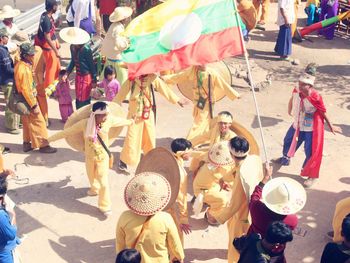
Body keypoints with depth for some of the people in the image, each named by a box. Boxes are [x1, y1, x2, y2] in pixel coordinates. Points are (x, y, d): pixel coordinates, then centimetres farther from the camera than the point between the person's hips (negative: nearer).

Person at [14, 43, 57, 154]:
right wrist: (34, 105, -21)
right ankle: (43, 146, 10)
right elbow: (26, 90, -26)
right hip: (28, 100, -9)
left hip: (24, 100, 9)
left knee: (27, 123, 19)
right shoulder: (24, 69, -27)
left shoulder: (19, 64, 3)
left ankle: (27, 144, 29)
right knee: (38, 122, 1)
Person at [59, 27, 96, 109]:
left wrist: (94, 80, -10)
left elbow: (91, 65, -15)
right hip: (78, 75, 7)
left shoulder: (86, 49, -23)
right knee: (78, 99, 16)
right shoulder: (72, 47, -3)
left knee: (84, 100, 2)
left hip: (86, 76, -7)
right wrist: (67, 73, -2)